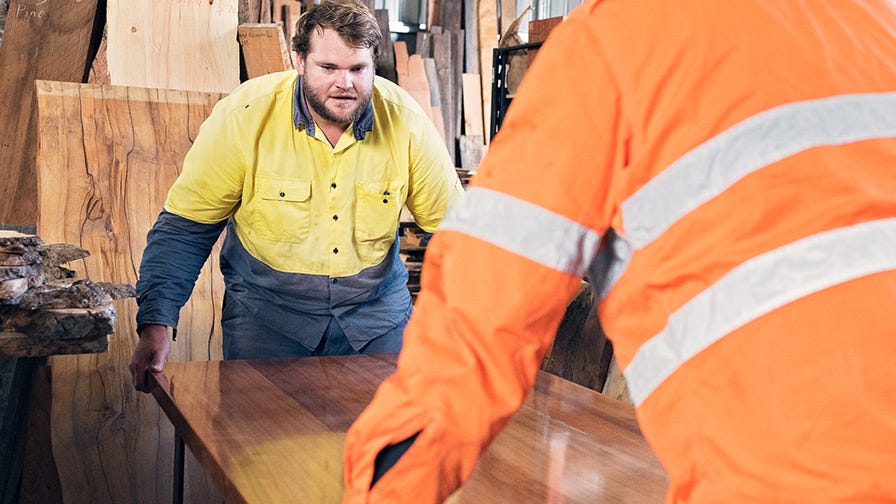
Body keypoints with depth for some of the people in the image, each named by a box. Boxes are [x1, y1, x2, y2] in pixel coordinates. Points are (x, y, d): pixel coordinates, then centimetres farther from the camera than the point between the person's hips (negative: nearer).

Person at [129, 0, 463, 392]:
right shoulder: (244, 116, -14)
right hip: (266, 308, -1)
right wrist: (156, 326, -19)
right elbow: (184, 228, -9)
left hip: (376, 309, 2)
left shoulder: (406, 123, -10)